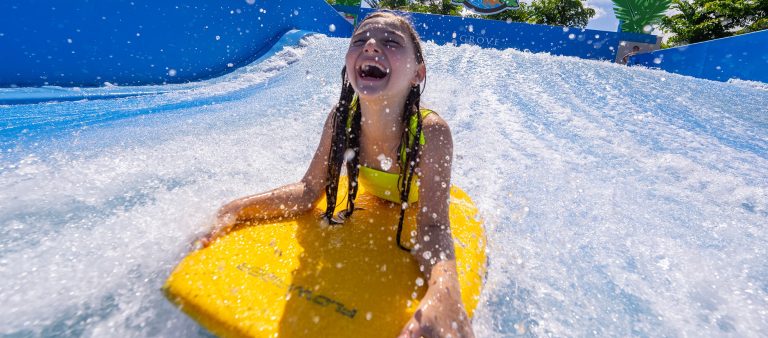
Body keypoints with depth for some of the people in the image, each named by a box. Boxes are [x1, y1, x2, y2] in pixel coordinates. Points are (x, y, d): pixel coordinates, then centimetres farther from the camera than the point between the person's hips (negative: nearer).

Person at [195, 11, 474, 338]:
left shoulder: (431, 131, -36)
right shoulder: (342, 117, -26)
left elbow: (433, 227, -38)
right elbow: (308, 191, -19)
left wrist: (444, 292, -58)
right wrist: (236, 208, -31)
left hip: (415, 216, -2)